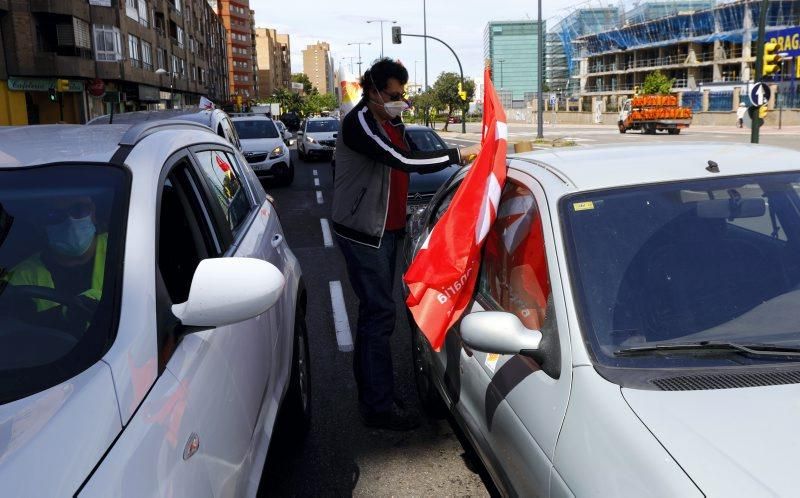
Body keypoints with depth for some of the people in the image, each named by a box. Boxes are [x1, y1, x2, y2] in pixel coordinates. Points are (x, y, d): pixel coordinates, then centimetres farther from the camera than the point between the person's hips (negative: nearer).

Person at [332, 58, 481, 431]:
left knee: (374, 309, 15)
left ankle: (369, 391, 28)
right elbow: (403, 161, -27)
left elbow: (409, 160, 15)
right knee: (380, 312, -10)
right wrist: (457, 155, -23)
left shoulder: (390, 122, 14)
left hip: (385, 228, 10)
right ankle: (379, 406, -4)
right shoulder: (360, 123, -17)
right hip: (362, 231, -10)